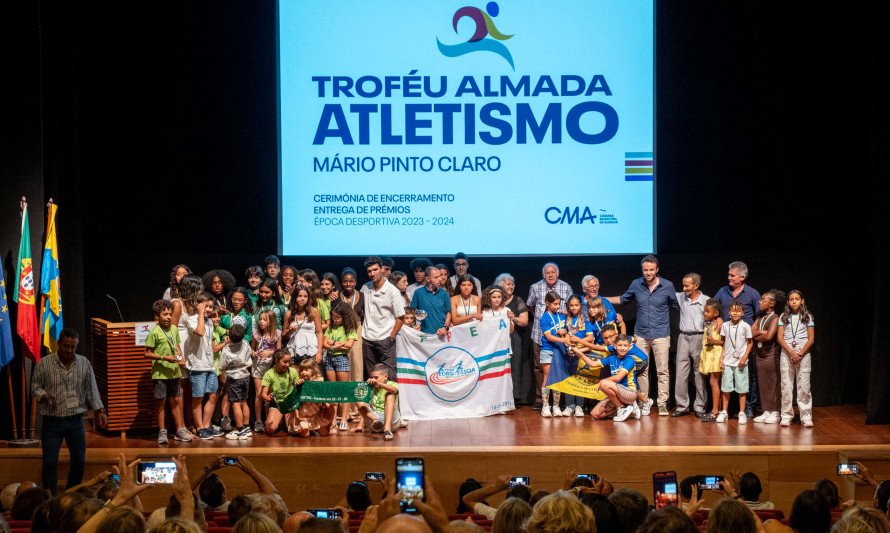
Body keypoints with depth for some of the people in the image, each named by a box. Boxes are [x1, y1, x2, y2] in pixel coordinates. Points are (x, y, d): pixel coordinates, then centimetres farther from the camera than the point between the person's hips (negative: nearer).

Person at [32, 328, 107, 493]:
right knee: (50, 462, -4)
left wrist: (99, 410, 3)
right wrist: (44, 396, -19)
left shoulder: (84, 363, 2)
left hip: (75, 421, 2)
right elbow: (35, 387, 2)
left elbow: (91, 389, 8)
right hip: (52, 422, -2)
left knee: (79, 461, 5)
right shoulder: (44, 364, -5)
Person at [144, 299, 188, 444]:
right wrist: (164, 358, -20)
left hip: (174, 372, 5)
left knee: (175, 401, 13)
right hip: (160, 373, -5)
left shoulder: (174, 329, 7)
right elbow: (147, 353, -11)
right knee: (161, 402, 3)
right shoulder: (154, 333, -12)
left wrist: (181, 357, 2)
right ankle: (162, 432, 12)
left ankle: (180, 429, 21)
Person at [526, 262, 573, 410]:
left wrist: (565, 312, -7)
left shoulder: (566, 288, 3)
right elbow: (530, 306, 18)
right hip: (540, 333, 0)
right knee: (539, 367, 2)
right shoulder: (535, 288, 4)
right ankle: (539, 399, 9)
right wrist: (539, 317, 10)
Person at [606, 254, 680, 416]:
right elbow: (623, 299, 19)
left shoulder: (667, 286, -3)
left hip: (661, 335, -3)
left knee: (663, 371, -3)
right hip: (641, 334, 3)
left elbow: (677, 306, 8)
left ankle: (662, 404, 1)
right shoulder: (636, 284, 3)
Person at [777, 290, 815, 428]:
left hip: (803, 353, -1)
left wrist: (800, 354, -10)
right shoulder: (784, 317, 8)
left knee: (804, 386, -5)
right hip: (786, 353, 1)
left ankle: (806, 417, -3)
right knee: (786, 386, 0)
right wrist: (791, 353, -11)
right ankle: (786, 416, 5)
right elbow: (780, 338, 1)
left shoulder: (807, 317, 5)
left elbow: (811, 339, 1)